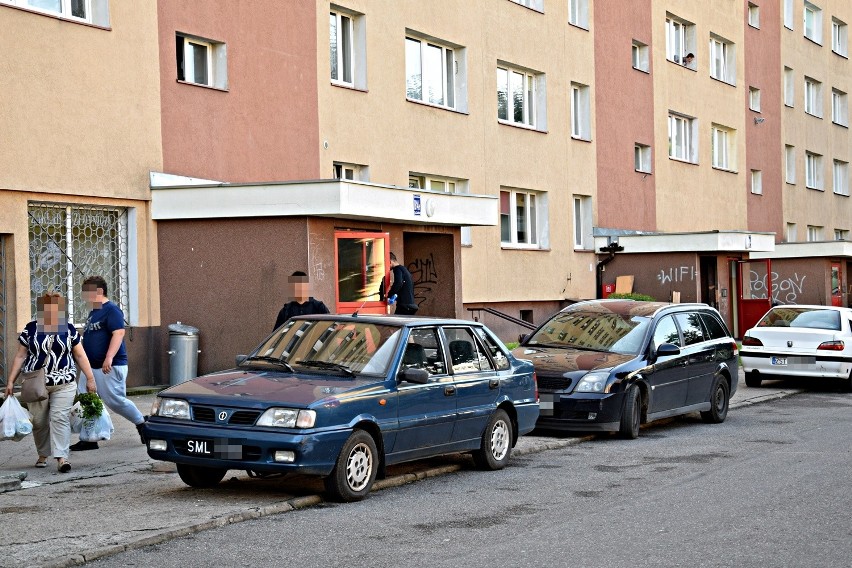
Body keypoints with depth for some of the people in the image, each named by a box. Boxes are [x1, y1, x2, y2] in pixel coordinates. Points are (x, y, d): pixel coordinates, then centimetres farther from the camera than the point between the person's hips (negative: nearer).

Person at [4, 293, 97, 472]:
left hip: (64, 384, -1)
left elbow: (80, 356, 7)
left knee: (60, 418, -11)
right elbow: (20, 356, 5)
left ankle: (61, 457, -15)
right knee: (39, 421, 8)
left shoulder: (68, 329, 3)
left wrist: (90, 378, 4)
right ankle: (43, 455, 25)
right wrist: (11, 380, 1)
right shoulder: (30, 329, 2)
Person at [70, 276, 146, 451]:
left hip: (110, 367, -10)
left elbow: (119, 333, -24)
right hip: (92, 367, 10)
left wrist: (109, 358, -32)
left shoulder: (111, 310, -13)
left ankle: (142, 424, 11)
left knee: (115, 400, -7)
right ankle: (89, 439, 9)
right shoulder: (93, 312, 18)